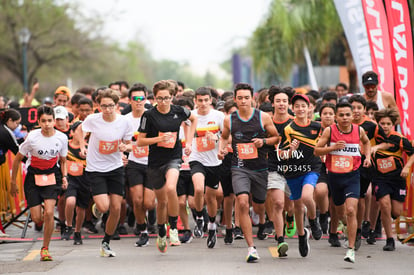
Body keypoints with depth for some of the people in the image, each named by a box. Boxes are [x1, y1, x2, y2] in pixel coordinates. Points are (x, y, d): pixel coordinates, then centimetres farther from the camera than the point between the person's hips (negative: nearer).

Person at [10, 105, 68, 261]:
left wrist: (64, 176, -7)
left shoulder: (62, 138, -8)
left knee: (49, 213, -19)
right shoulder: (32, 137, -16)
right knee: (37, 219, -5)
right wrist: (13, 182, 2)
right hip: (33, 176, -1)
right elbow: (18, 159, -3)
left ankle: (45, 248, -4)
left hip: (52, 176, 1)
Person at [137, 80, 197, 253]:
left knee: (171, 188, -30)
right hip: (155, 161, 1)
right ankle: (161, 234, 37)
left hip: (174, 158, -1)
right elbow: (140, 141, -5)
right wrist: (158, 139, -21)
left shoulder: (178, 112, -2)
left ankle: (174, 229, -16)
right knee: (162, 201, 12)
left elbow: (193, 119, 20)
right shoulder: (149, 115, -8)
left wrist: (189, 142, 12)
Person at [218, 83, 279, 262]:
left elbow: (276, 137, 8)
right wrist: (221, 148, 0)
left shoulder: (263, 117, -3)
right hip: (239, 168, -1)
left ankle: (262, 221, 56)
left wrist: (264, 141, -12)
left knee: (258, 207, 13)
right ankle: (251, 248, -20)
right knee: (243, 203, -22)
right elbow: (224, 137, 20)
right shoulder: (229, 120, 1)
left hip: (260, 168, 1)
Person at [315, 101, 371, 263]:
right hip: (334, 175, 1)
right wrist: (333, 147, -19)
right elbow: (316, 151, -5)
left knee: (351, 210, -16)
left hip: (352, 176, -1)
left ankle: (351, 249, -17)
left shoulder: (359, 130, -1)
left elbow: (366, 142, 22)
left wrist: (367, 156, 7)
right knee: (338, 210, 17)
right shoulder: (329, 131, -6)